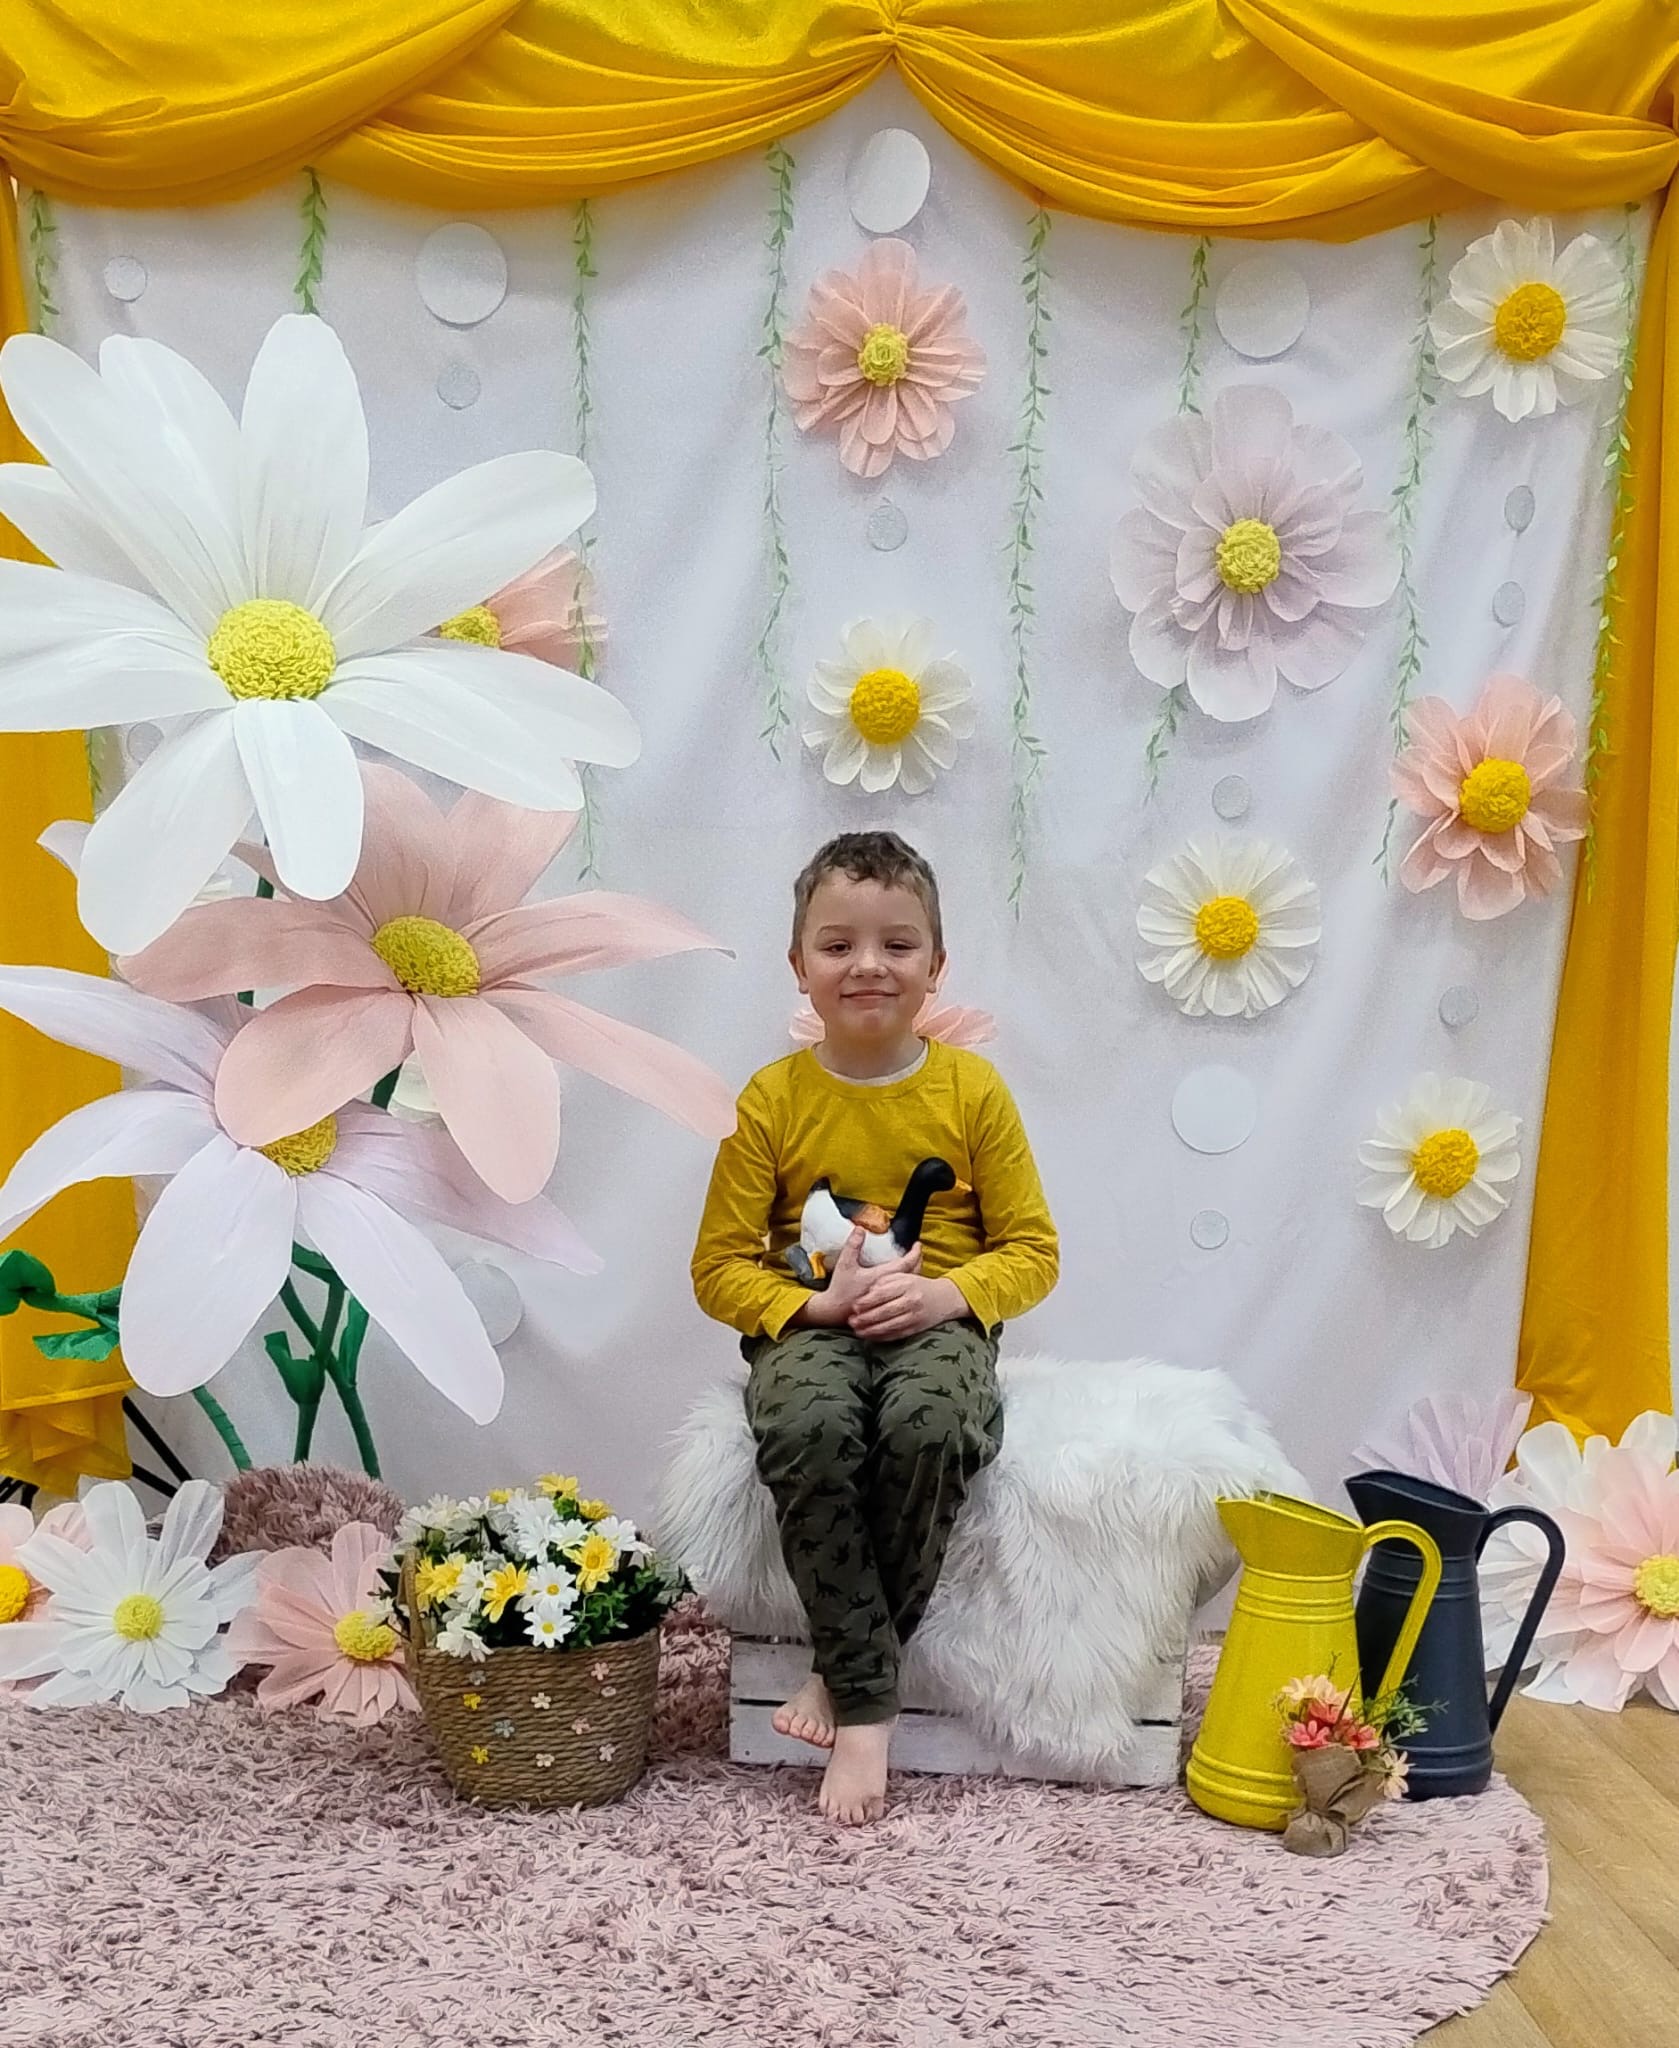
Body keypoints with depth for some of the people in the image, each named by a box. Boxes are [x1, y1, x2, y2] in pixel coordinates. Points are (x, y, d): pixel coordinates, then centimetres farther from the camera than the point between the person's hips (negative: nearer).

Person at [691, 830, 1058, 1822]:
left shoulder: (973, 1088, 3)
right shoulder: (773, 1098, 2)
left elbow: (1032, 1251, 4)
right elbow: (721, 1266, 3)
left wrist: (946, 1294, -15)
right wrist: (816, 1303, -15)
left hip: (939, 1325, 0)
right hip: (808, 1327, 0)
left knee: (929, 1422, -36)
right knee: (806, 1423, -35)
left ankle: (844, 1665, -14)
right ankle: (867, 1702, -21)